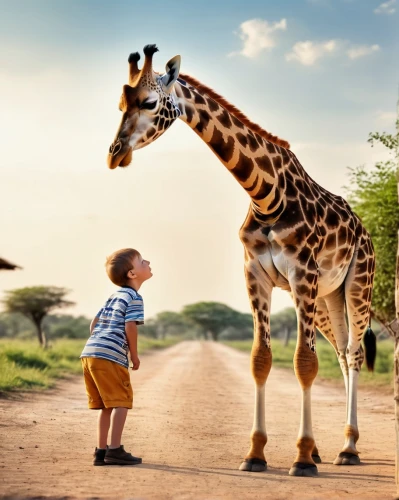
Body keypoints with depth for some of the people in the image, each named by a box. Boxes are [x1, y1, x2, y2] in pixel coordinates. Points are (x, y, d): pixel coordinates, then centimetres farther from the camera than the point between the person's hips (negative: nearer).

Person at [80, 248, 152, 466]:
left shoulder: (114, 296, 25)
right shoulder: (134, 297, -2)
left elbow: (94, 323, 27)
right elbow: (130, 327, -13)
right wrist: (134, 355, -2)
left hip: (89, 353, 8)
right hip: (110, 357, -8)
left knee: (107, 405, 14)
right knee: (121, 402, -2)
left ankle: (101, 451, 14)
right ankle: (115, 450, -6)